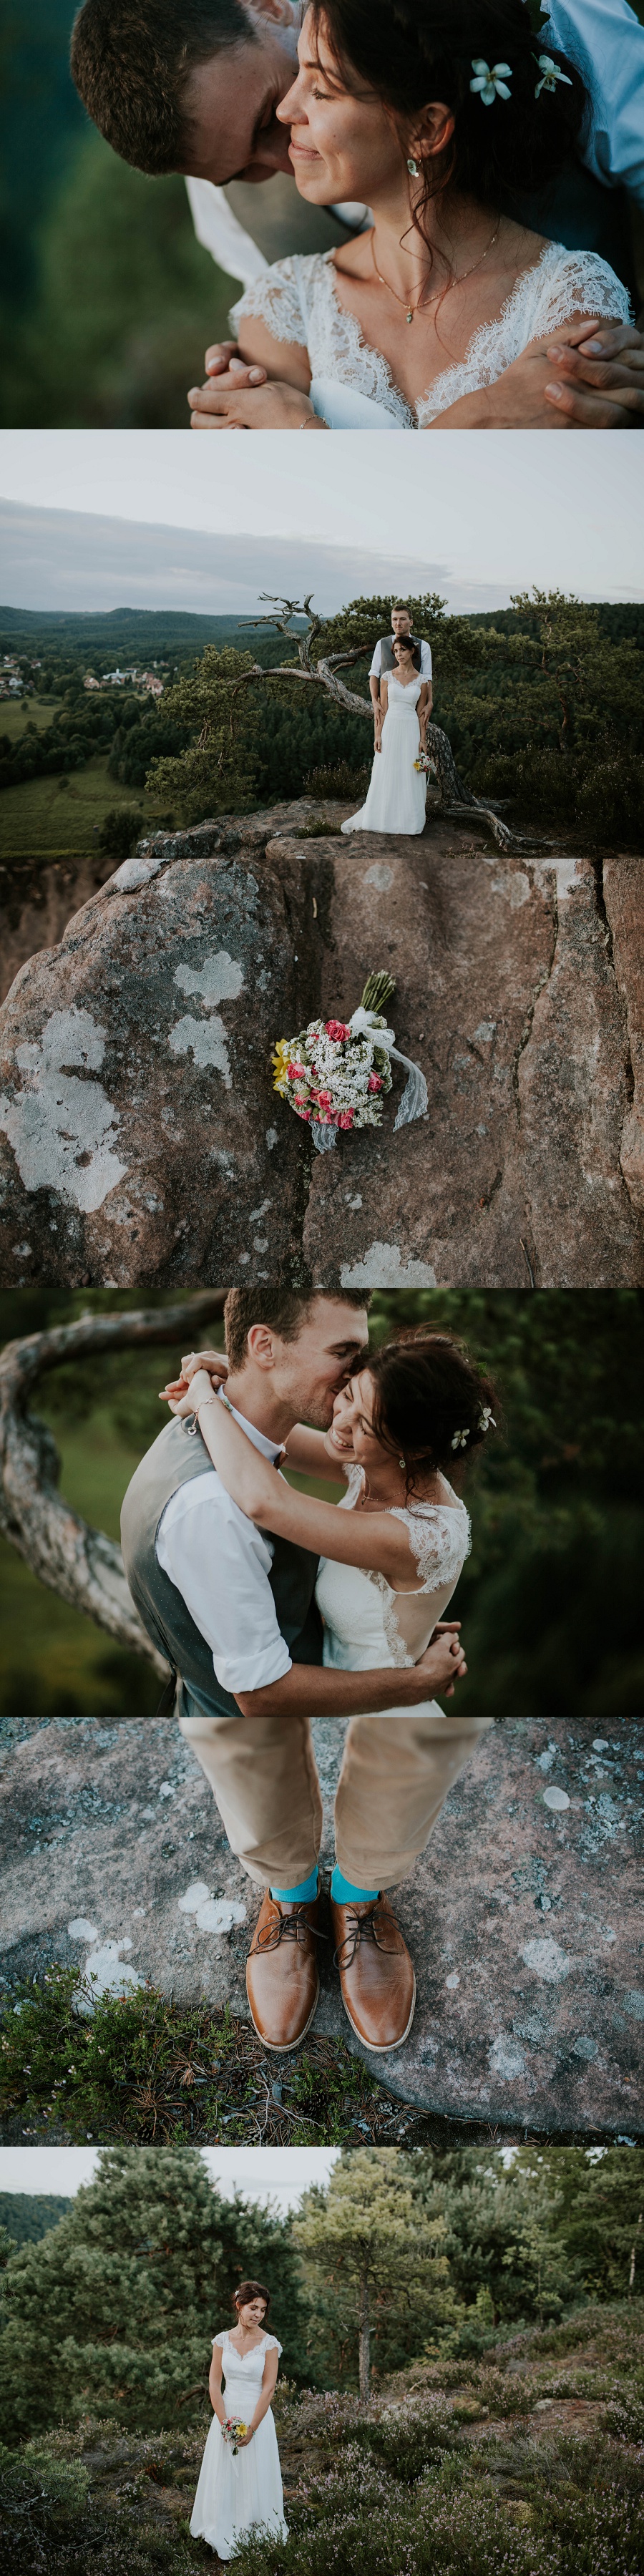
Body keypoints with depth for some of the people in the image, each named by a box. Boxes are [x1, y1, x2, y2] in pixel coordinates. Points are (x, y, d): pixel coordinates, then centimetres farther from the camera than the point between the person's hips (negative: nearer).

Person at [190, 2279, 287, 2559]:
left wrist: (251, 2429, -13)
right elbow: (214, 2383, 0)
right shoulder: (222, 2340, 1)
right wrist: (225, 2423, -9)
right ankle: (223, 2541, 16)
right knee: (223, 2479, 6)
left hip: (257, 2417, -2)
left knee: (254, 2480, 1)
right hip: (226, 2413, 2)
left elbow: (268, 2389, -8)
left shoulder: (269, 2344, -6)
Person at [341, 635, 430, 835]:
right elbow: (382, 709, 1)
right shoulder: (387, 677, 3)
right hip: (390, 728, -1)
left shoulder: (421, 681, 5)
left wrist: (422, 740, -1)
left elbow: (422, 713, 6)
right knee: (386, 777, 1)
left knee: (409, 778, 2)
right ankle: (383, 818, 8)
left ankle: (407, 820, 9)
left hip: (411, 731, 1)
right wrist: (378, 735, -7)